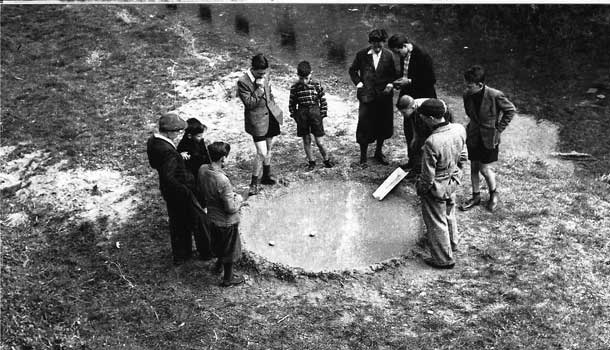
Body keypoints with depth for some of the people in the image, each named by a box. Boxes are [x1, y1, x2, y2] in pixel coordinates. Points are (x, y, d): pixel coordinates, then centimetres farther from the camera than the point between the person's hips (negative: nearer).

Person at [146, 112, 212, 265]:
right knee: (197, 221, 14)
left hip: (167, 192, 9)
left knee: (176, 222, 24)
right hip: (180, 192, -9)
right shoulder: (168, 151, -34)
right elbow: (168, 177, -36)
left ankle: (180, 255, 40)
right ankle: (206, 252, 33)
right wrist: (186, 192, -28)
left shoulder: (151, 141, -5)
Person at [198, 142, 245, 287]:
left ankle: (219, 264, 56)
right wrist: (238, 200, -7)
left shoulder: (202, 170, -13)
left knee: (218, 244, 32)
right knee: (230, 250, 16)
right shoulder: (222, 181, -35)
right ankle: (228, 278, 35)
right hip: (227, 222, -7)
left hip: (212, 217, 7)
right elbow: (231, 209, -28)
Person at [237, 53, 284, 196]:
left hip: (270, 117, 7)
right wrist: (259, 89, -25)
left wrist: (276, 110, 15)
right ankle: (254, 183, 5)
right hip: (257, 121, -7)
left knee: (269, 148, 19)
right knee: (261, 153, -11)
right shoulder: (242, 82, -18)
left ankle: (266, 175, 37)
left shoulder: (263, 78, 3)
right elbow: (249, 103, -22)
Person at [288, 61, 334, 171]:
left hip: (315, 112, -1)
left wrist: (322, 114, -1)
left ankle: (327, 159, 20)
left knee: (320, 141, -1)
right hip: (302, 115, 1)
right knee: (306, 141, 9)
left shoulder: (317, 85, -4)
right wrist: (294, 115, 2)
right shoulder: (295, 87, -2)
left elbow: (323, 100, 2)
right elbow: (291, 103, 6)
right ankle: (311, 161, 24)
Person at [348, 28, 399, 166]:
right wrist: (358, 83, -3)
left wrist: (390, 84, -8)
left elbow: (394, 73, 9)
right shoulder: (362, 55, -1)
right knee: (364, 126, -2)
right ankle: (363, 156, 11)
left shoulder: (389, 55, 1)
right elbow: (352, 70, 10)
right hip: (367, 96, -2)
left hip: (384, 96, 2)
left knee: (383, 126, 11)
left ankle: (379, 152, 31)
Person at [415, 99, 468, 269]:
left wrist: (420, 189, -6)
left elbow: (428, 177, -25)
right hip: (453, 181, 7)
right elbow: (463, 156, 3)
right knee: (449, 214, 30)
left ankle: (444, 259, 30)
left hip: (436, 188, -7)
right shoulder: (459, 129, -14)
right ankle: (452, 243, 54)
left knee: (436, 222, 14)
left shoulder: (431, 143, -36)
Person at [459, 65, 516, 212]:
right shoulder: (467, 95, -8)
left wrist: (498, 129, -7)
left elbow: (511, 110, -7)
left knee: (485, 168, 1)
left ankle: (494, 194, 28)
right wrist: (472, 126, 6)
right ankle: (476, 196, 29)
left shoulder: (495, 95, -22)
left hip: (489, 137, -4)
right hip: (474, 136, 4)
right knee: (474, 167, 12)